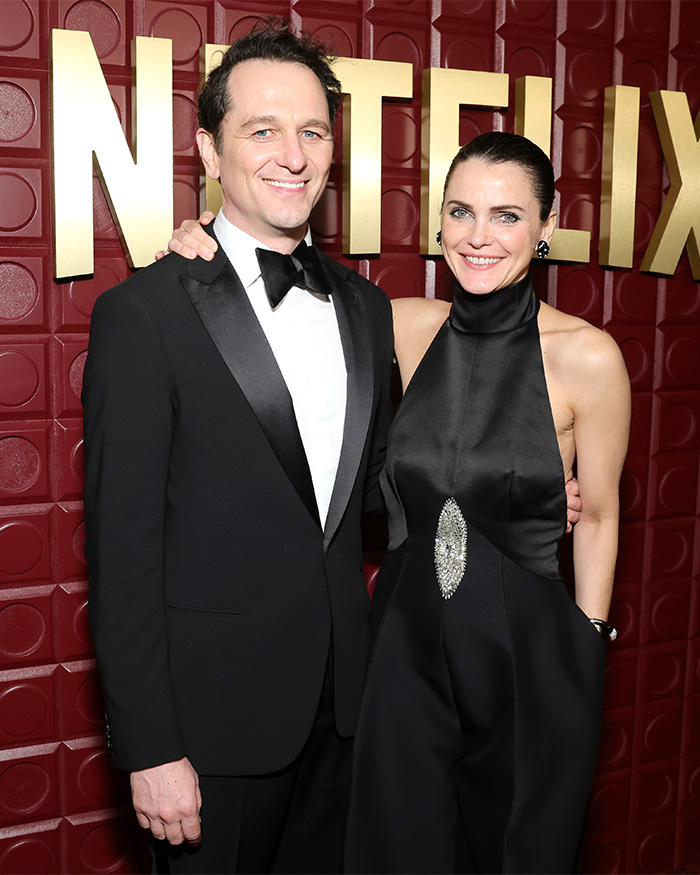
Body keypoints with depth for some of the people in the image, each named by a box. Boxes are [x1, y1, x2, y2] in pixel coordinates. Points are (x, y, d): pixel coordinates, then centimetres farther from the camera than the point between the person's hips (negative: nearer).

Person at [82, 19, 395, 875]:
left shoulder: (364, 306, 6)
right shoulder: (145, 312, -14)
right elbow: (123, 549, -14)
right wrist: (150, 748, -15)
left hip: (340, 698, 6)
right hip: (216, 710, -5)